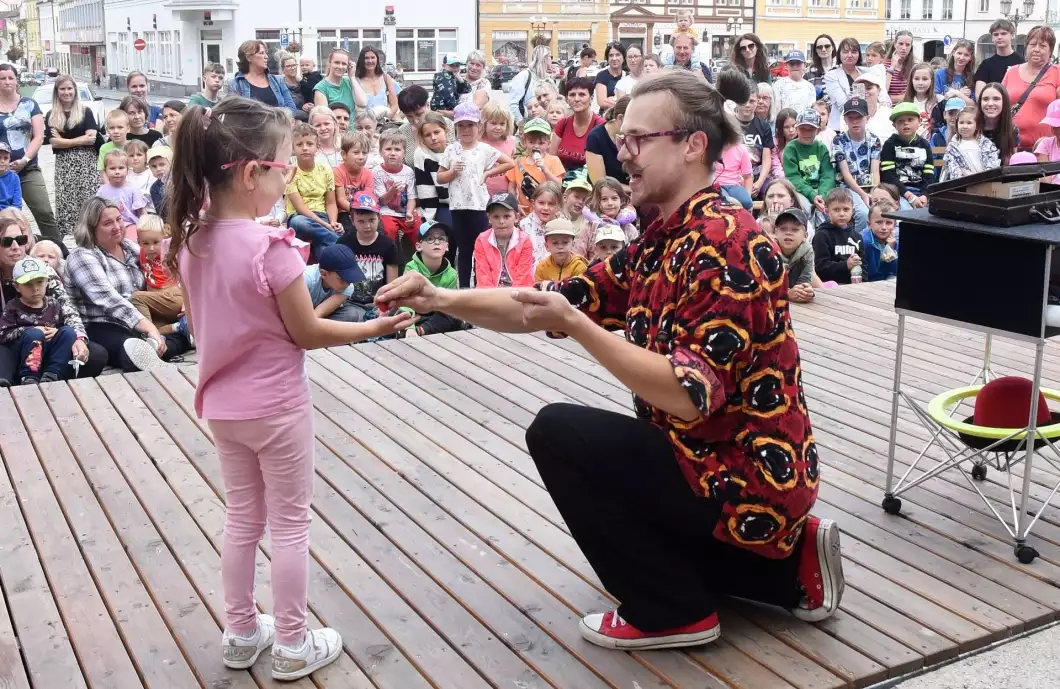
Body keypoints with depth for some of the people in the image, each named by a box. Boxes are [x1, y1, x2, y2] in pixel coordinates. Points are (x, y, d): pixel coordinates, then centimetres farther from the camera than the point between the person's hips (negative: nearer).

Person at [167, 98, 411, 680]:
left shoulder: (190, 241, -2)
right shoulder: (270, 247, -23)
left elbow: (199, 326, 8)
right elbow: (308, 333, -15)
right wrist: (374, 326, -3)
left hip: (222, 404, 6)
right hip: (276, 406, -6)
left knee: (241, 518, 20)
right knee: (289, 524, 9)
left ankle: (241, 633, 32)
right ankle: (292, 646, 21)